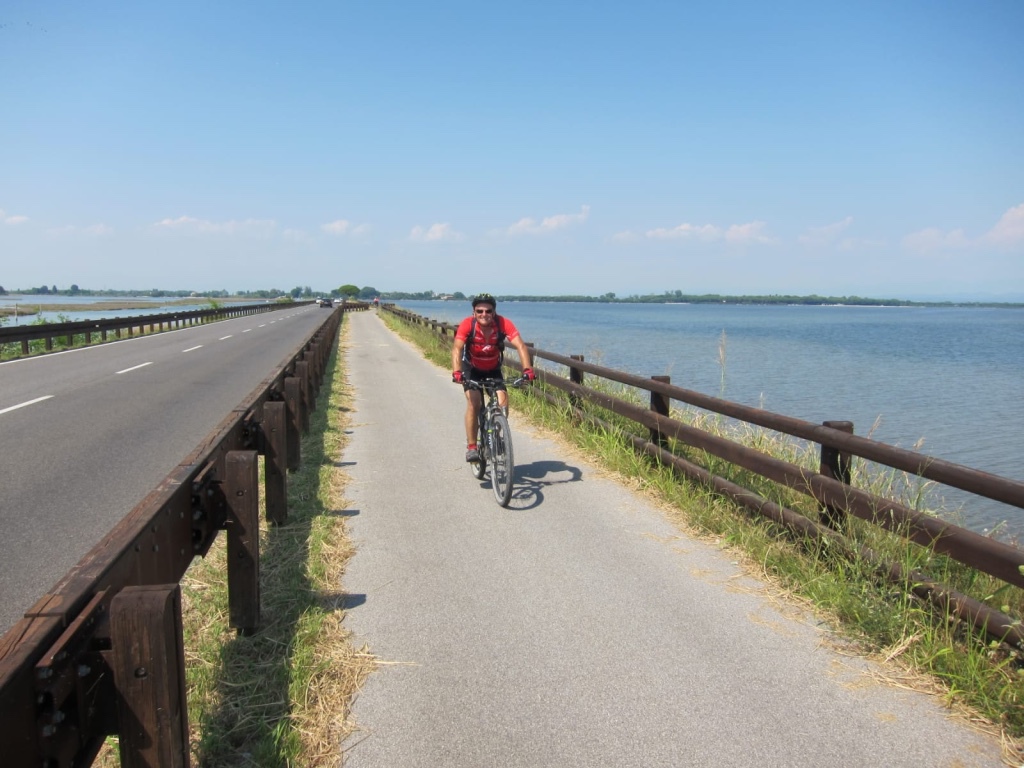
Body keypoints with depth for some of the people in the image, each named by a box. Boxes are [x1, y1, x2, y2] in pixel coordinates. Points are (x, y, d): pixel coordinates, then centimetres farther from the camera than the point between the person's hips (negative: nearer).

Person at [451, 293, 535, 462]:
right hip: (472, 369, -1)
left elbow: (520, 345, -37)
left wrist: (527, 369, -52)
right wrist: (456, 372, -56)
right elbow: (457, 348, -39)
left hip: (493, 369, 2)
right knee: (474, 403, -22)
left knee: (503, 403, -16)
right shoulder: (467, 324, -28)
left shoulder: (504, 324, -27)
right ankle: (471, 447, -9)